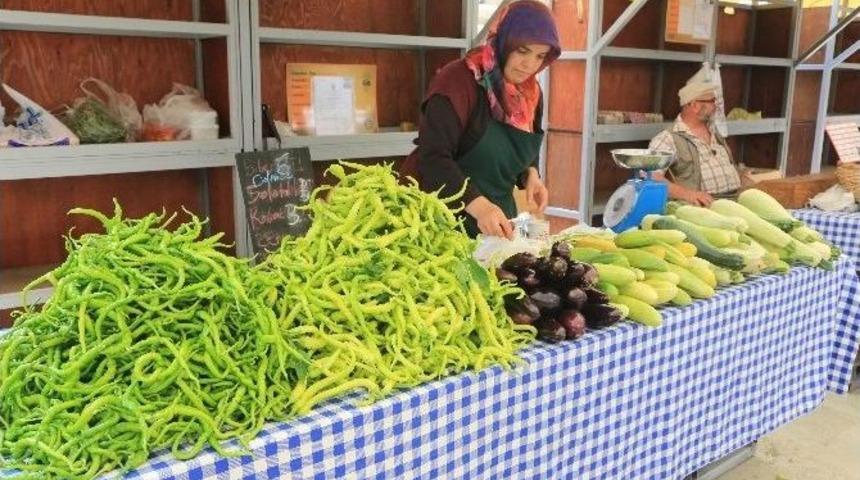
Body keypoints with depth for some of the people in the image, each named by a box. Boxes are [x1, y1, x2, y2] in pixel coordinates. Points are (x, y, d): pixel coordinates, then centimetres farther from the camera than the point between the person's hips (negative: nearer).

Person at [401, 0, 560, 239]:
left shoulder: (531, 93, 3)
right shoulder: (458, 80, -19)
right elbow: (434, 157, -27)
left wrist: (531, 175, -5)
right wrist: (478, 205, -39)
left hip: (495, 217, 7)